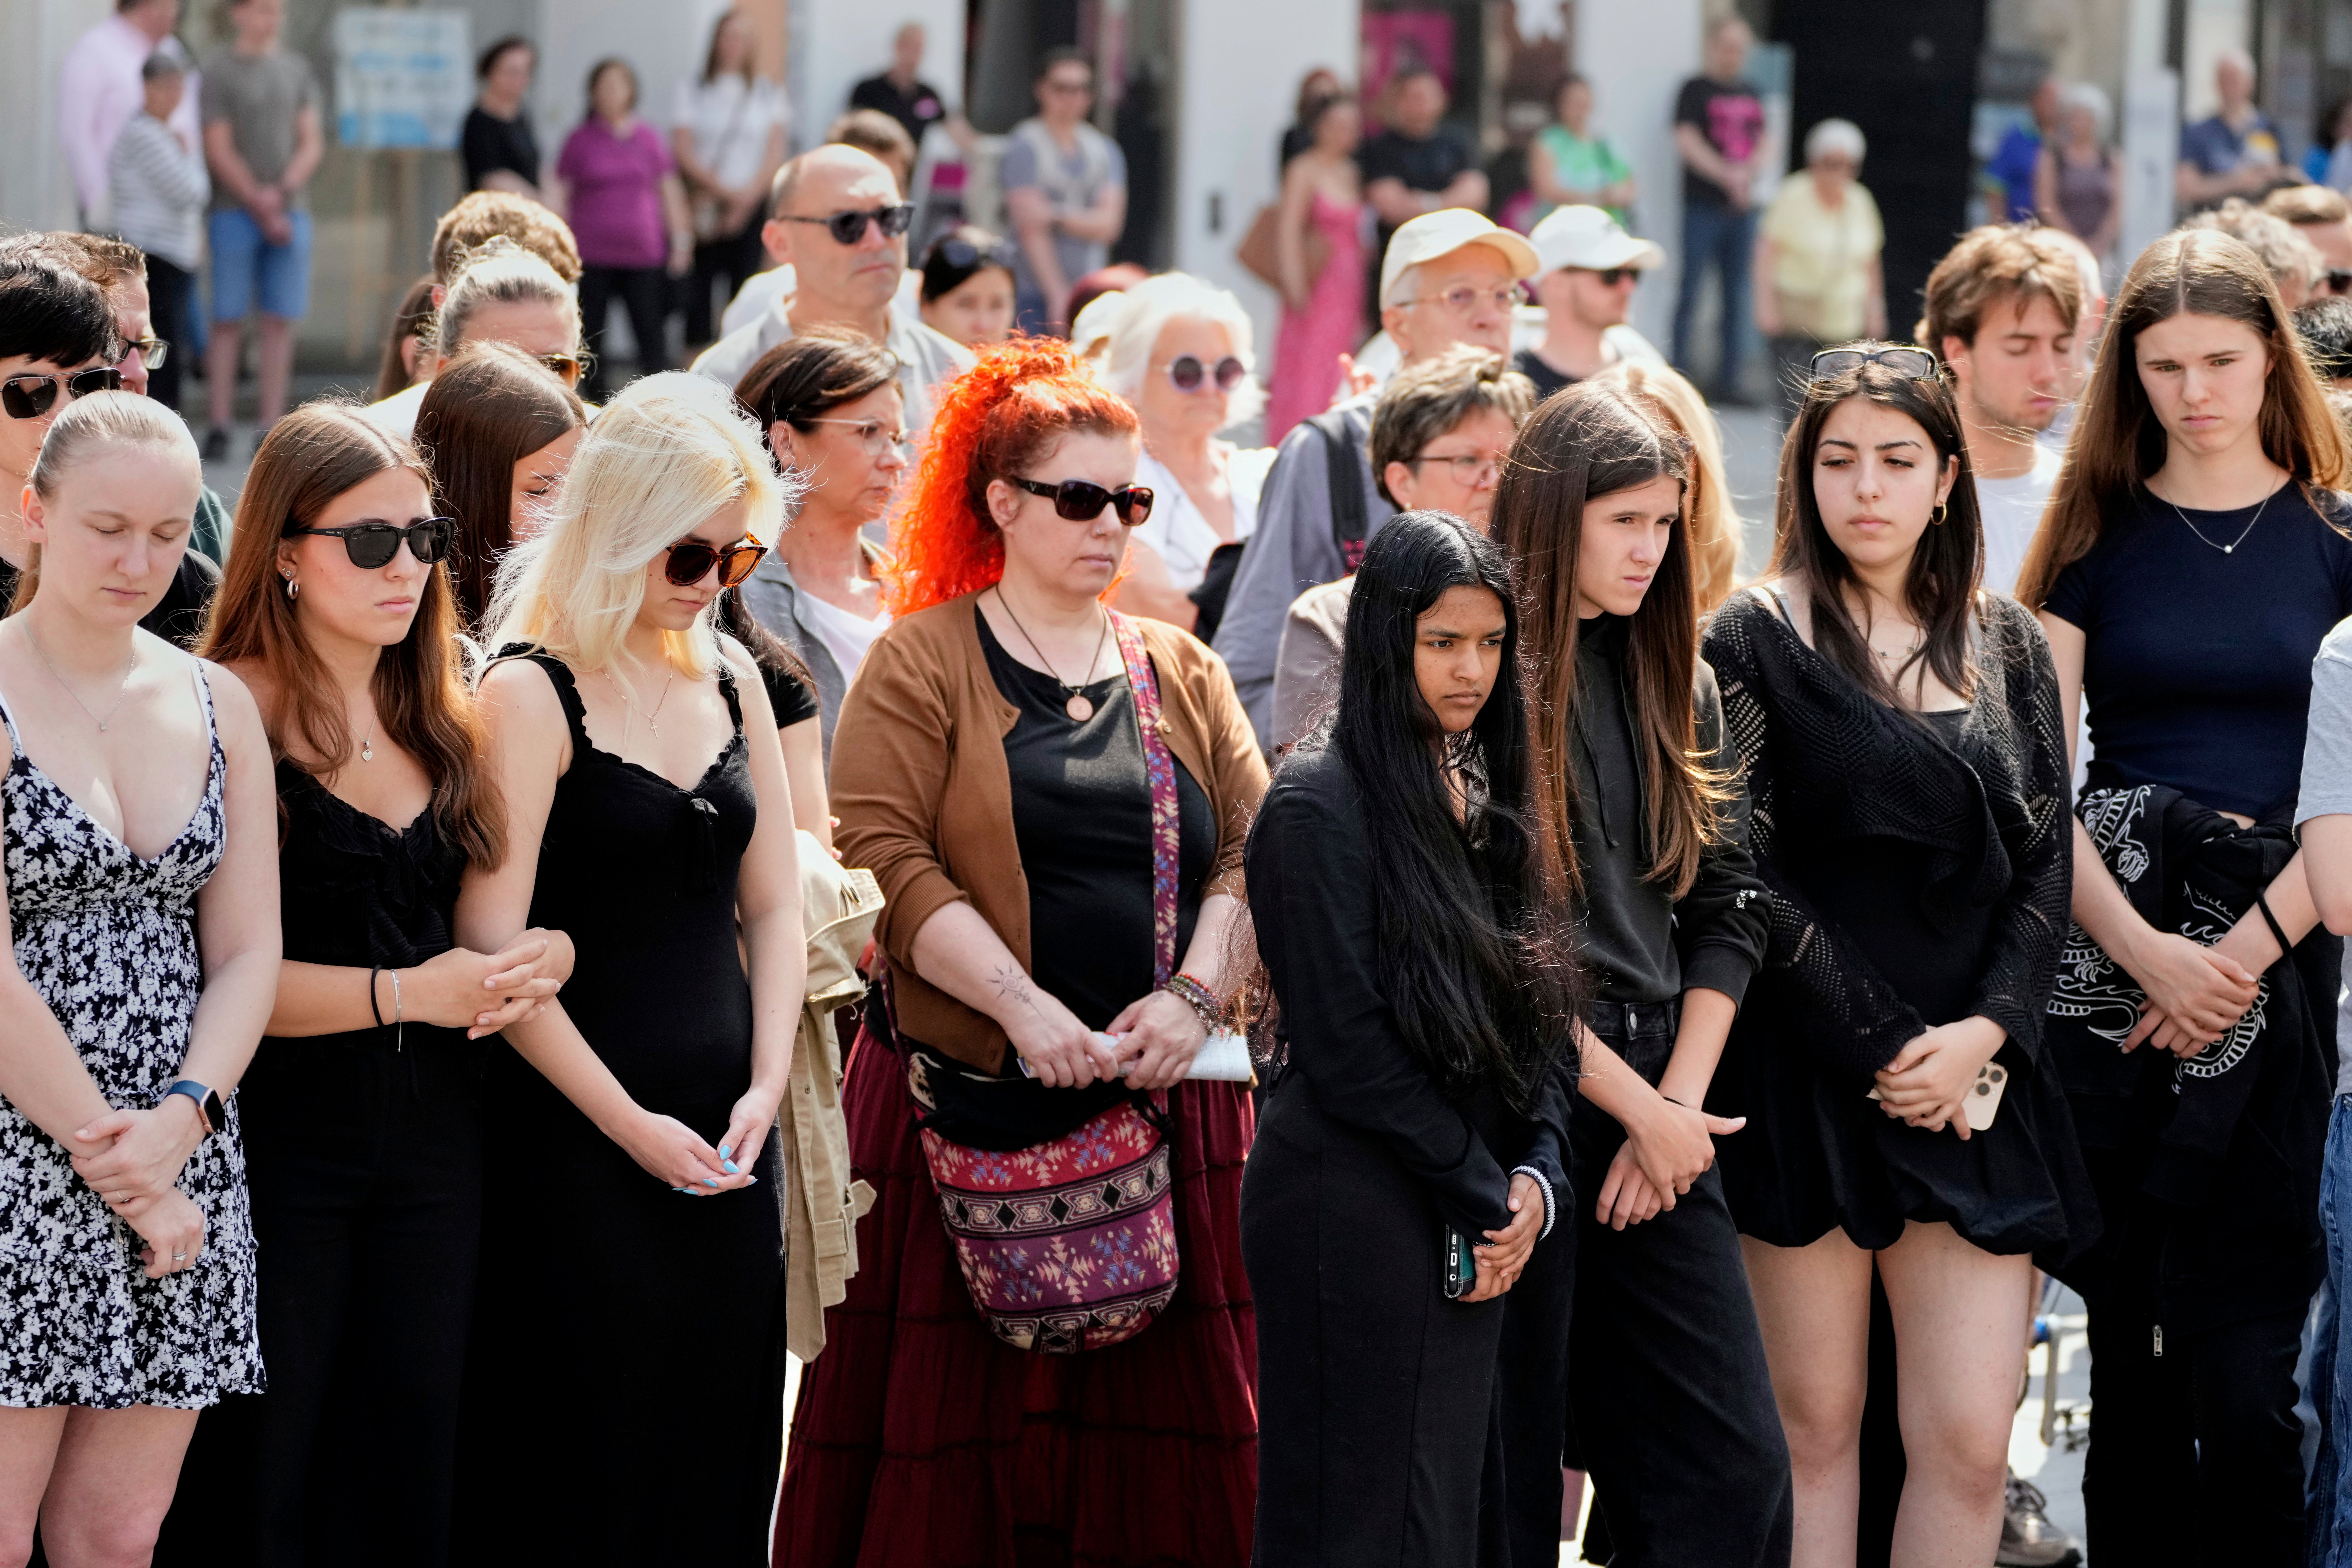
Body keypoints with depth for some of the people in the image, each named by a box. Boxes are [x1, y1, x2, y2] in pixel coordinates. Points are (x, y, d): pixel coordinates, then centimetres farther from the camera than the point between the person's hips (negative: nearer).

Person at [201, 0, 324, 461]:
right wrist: (262, 208, -8)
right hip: (235, 211, -4)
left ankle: (269, 428, 3)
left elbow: (312, 143, 8)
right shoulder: (219, 72, -2)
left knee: (280, 321, 1)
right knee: (228, 321, -5)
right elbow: (219, 151, -6)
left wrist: (283, 190, -8)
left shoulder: (296, 68, 12)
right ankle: (219, 427, -3)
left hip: (289, 210, 4)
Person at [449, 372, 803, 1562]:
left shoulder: (731, 681, 11)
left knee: (719, 1458, 7)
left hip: (722, 1134, 6)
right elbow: (494, 949, -13)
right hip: (575, 1139, -6)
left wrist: (764, 1086, -1)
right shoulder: (532, 694, -9)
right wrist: (629, 1124, -14)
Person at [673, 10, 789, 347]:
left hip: (751, 203, 1)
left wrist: (748, 196, -8)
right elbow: (683, 151, -1)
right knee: (698, 287, -6)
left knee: (743, 287, -5)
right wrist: (723, 190, -11)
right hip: (704, 203, -1)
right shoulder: (693, 90, 6)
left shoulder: (767, 93, 9)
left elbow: (775, 153, 5)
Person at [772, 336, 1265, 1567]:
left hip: (1162, 1099, 4)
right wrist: (1021, 1005, -17)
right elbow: (881, 855, -10)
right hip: (972, 1099, -4)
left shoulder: (1184, 676, 14)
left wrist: (1194, 994, -9)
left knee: (1161, 1420, 1)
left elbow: (1254, 851, 9)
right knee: (951, 1428, -2)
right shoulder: (923, 663, 1)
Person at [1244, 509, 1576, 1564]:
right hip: (1358, 1214, -8)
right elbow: (1346, 1047, -14)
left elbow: (1542, 1017, 15)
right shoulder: (1320, 805, -10)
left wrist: (1538, 1177, -1)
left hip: (1490, 1227, 8)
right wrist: (1487, 1197, -9)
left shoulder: (1487, 796, 14)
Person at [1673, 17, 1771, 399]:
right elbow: (1687, 142, -11)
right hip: (1703, 206, -6)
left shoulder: (1750, 93, 15)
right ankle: (1682, 378, -4)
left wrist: (1749, 171, -6)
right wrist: (1728, 174, -18)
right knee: (1691, 292, -6)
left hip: (1742, 208, 6)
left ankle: (1728, 381, 11)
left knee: (1737, 296, 6)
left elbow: (1764, 142, 15)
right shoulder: (1696, 91, -2)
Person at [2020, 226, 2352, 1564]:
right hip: (2109, 971, 1)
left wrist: (2243, 953, -11)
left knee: (2245, 1373, -6)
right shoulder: (2097, 539, 8)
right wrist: (2147, 949, -10)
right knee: (2132, 1352, 2)